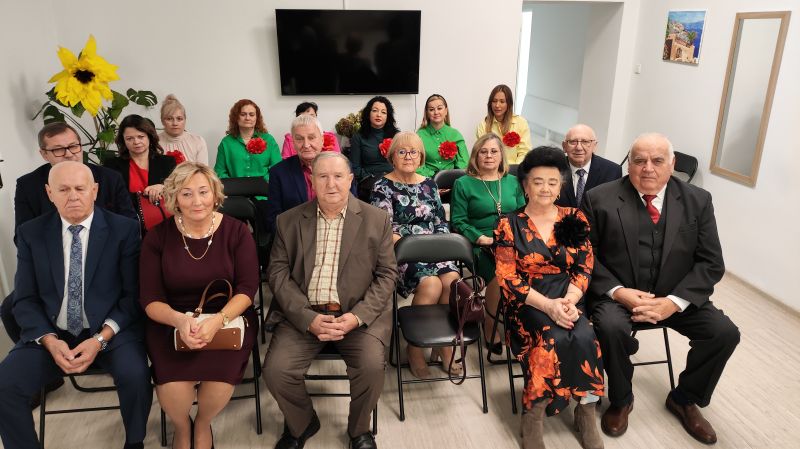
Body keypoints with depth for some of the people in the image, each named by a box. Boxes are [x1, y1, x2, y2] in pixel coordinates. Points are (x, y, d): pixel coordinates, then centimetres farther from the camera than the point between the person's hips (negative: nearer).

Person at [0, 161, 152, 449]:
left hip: (111, 331, -2)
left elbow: (133, 294, -5)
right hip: (50, 333, 3)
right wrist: (50, 341, -14)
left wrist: (100, 339, -17)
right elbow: (25, 300, 3)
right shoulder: (31, 233, 3)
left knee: (135, 375, -29)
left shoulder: (123, 229, -5)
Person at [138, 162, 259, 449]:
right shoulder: (157, 237, -1)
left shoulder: (236, 231, -3)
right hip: (171, 322, 1)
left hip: (228, 318, 0)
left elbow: (247, 288, -8)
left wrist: (218, 320, -27)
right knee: (172, 383, -26)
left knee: (221, 376, -27)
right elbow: (150, 299, -4)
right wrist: (180, 320, -26)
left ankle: (203, 424, 11)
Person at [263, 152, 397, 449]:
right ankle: (301, 424, 16)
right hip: (304, 314, 2)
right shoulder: (289, 221, 6)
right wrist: (308, 318, -13)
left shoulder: (376, 219, 3)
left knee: (372, 365, -25)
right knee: (275, 369, -17)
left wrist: (357, 316, -13)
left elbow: (387, 274, 1)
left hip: (360, 314, -1)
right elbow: (278, 272, 1)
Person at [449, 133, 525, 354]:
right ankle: (491, 327, -9)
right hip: (480, 246, -3)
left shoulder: (513, 182, 20)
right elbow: (458, 222, 0)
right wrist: (483, 239, -13)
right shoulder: (463, 184, 7)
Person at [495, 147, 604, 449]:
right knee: (555, 339, -30)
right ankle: (533, 415, -12)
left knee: (584, 338, -28)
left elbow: (584, 268, 4)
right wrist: (548, 305, -19)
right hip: (528, 302, -2)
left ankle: (586, 412, -7)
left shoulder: (574, 219, 8)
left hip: (568, 299, 2)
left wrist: (568, 301, -16)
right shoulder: (510, 225, 0)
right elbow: (508, 279, -6)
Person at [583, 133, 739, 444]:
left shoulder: (697, 201, -1)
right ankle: (621, 400, 0)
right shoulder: (600, 199, -7)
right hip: (618, 294, -3)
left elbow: (711, 263, -3)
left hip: (675, 297, 3)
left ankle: (684, 399, 13)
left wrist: (673, 301, -17)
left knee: (725, 332, -15)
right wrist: (617, 291, -20)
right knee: (611, 327, -31)